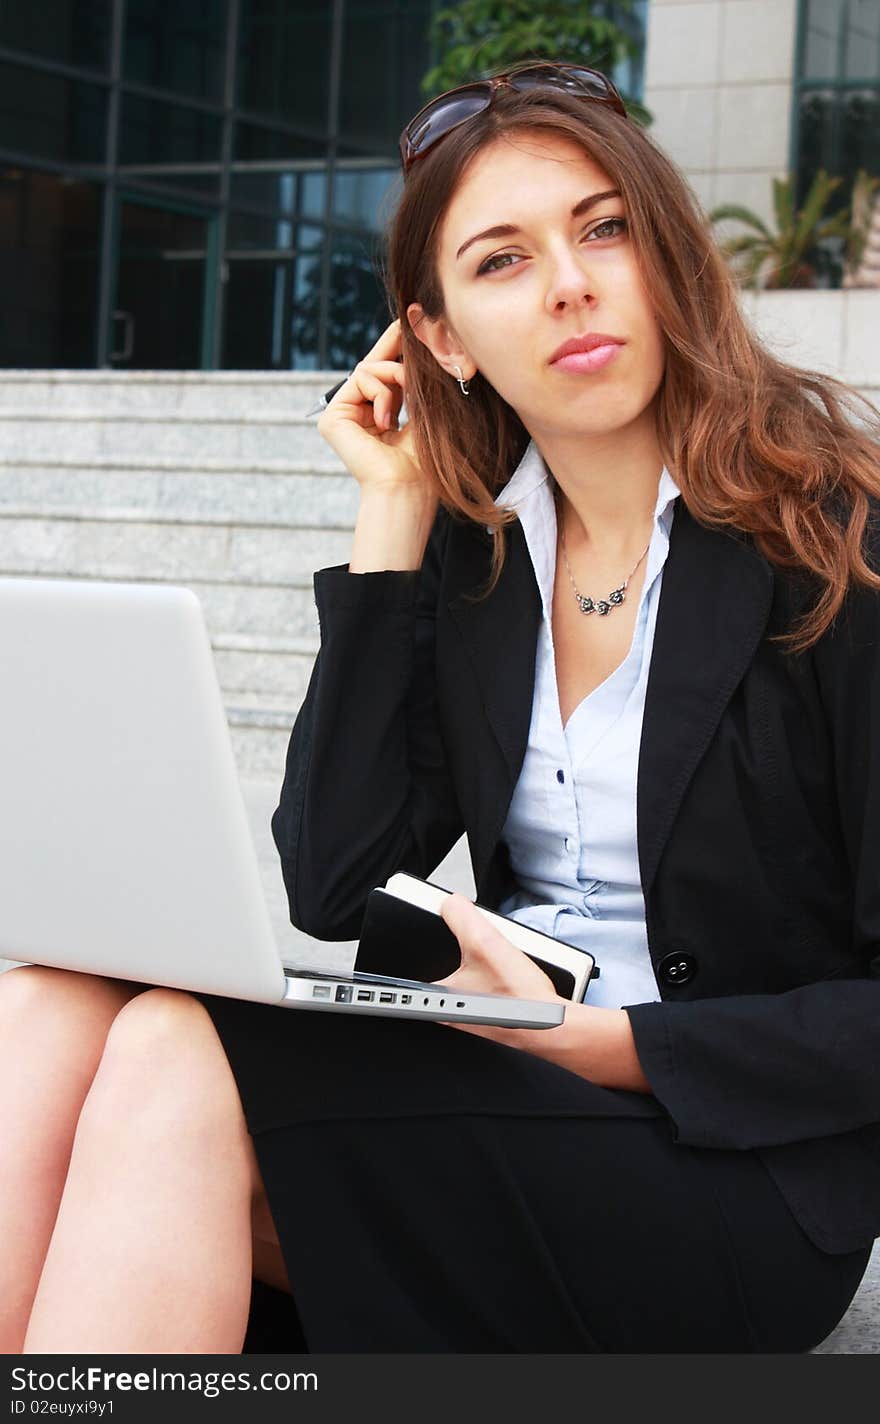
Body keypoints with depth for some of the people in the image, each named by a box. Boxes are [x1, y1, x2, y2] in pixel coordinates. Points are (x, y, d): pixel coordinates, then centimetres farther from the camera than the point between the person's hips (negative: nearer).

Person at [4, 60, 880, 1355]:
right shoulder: (471, 546, 8)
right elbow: (324, 892, -2)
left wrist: (596, 1041, -20)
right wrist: (392, 521, -2)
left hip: (742, 1176, -5)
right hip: (512, 1071, 5)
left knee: (181, 1056, -28)